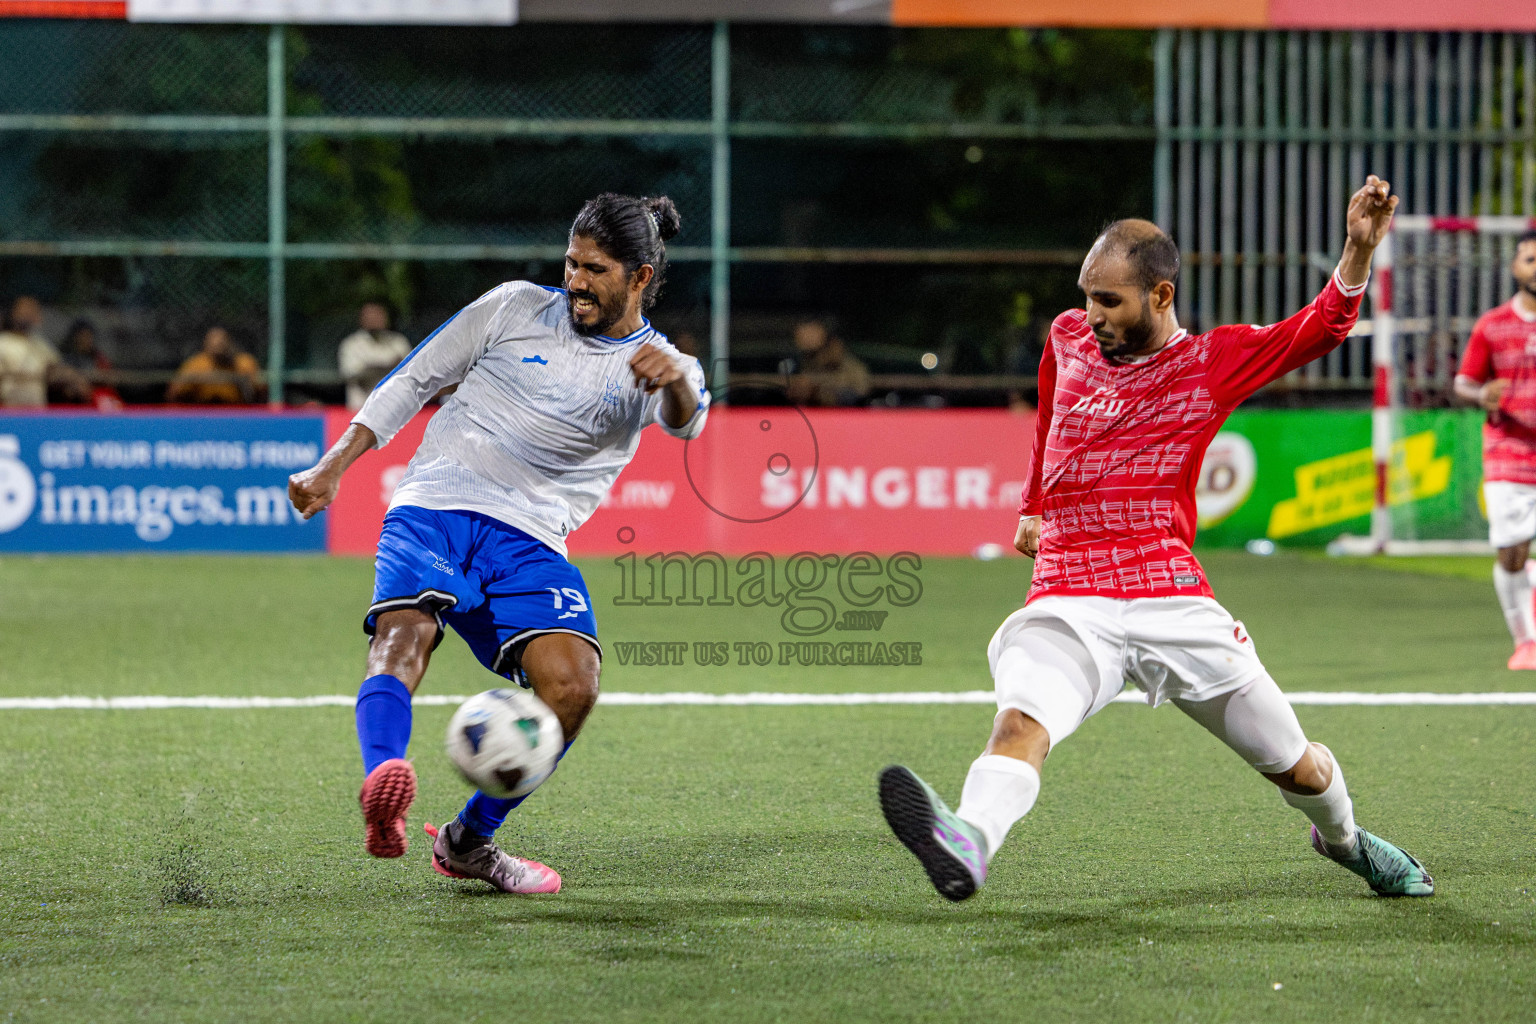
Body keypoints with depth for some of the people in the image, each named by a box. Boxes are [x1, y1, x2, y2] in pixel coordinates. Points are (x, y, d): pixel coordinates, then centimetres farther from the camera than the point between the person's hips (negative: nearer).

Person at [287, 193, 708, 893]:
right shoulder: (516, 309, 12)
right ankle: (381, 790, -58)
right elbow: (415, 380, 18)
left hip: (527, 541, 1)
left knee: (572, 683, -22)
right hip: (433, 508, -1)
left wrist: (675, 384, -41)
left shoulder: (657, 365, 9)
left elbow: (684, 421, -16)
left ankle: (469, 840, -4)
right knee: (402, 639, -30)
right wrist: (332, 466, 10)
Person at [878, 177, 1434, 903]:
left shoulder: (1212, 362, 2)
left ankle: (1343, 839, 43)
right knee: (1021, 723, -32)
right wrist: (1033, 508, 39)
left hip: (1173, 602, 0)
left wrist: (1358, 249, -24)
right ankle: (968, 843, -61)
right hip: (1068, 604, 1)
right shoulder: (1067, 340, 12)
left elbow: (1320, 329, -8)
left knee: (1297, 769, 9)